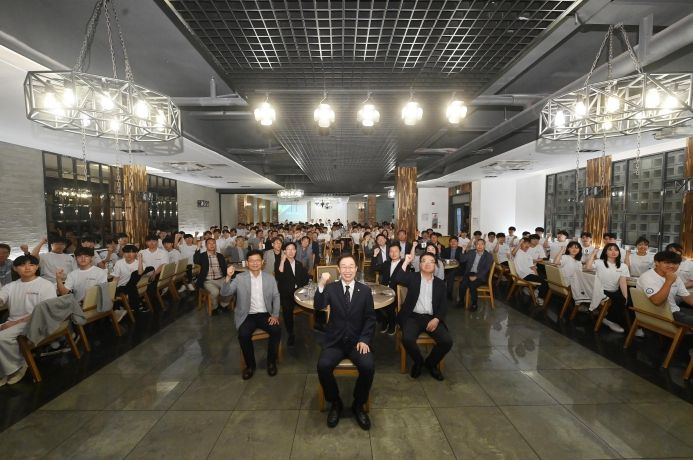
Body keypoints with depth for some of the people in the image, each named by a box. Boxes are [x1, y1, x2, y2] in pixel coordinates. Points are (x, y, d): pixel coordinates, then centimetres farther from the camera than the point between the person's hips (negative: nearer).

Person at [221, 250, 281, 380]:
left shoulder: (270, 278, 4)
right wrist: (228, 277, -25)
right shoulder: (240, 278, -1)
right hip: (247, 315, -1)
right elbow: (225, 293, -8)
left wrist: (275, 315, -5)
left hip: (265, 314, 1)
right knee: (243, 334, -29)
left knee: (277, 330, -25)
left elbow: (276, 297, 8)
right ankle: (250, 365, -3)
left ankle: (271, 362, 0)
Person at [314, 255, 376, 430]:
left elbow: (370, 318, 4)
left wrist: (364, 339, -10)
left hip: (357, 340, 0)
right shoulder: (331, 288, 0)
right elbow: (318, 306, -16)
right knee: (323, 366, -26)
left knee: (369, 366, -26)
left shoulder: (365, 290, 3)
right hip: (334, 341, 0)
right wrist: (321, 285, -32)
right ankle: (335, 403, 4)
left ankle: (358, 405, 4)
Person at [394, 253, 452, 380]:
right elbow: (398, 279, -12)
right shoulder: (412, 277, 9)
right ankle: (418, 361, 5)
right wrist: (406, 262, -15)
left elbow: (443, 305, 7)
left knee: (447, 341, -20)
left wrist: (436, 319, -11)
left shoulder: (440, 283, 14)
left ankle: (431, 363, 10)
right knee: (407, 339, -29)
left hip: (432, 318, 2)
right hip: (413, 317, -2)